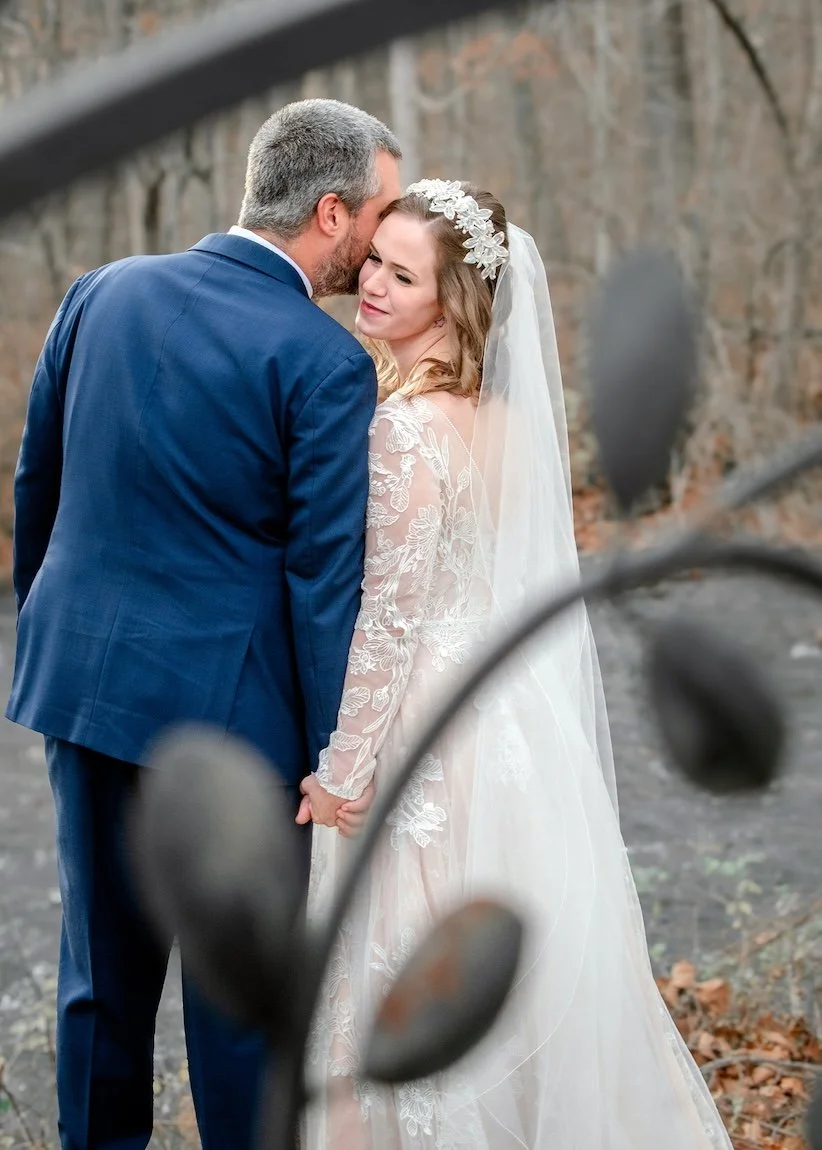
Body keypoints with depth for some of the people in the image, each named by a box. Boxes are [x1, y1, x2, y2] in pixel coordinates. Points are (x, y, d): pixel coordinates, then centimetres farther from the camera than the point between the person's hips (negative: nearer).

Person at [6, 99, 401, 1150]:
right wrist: (335, 758, -8)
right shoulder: (324, 362, -14)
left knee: (105, 966, 19)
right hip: (229, 706, -5)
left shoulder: (103, 292, 2)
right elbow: (326, 577, -15)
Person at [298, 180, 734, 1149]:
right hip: (504, 714, 9)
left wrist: (340, 770, -12)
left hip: (424, 731, -9)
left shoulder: (409, 424, -20)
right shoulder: (499, 409, 7)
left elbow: (389, 614, -19)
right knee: (514, 975, 18)